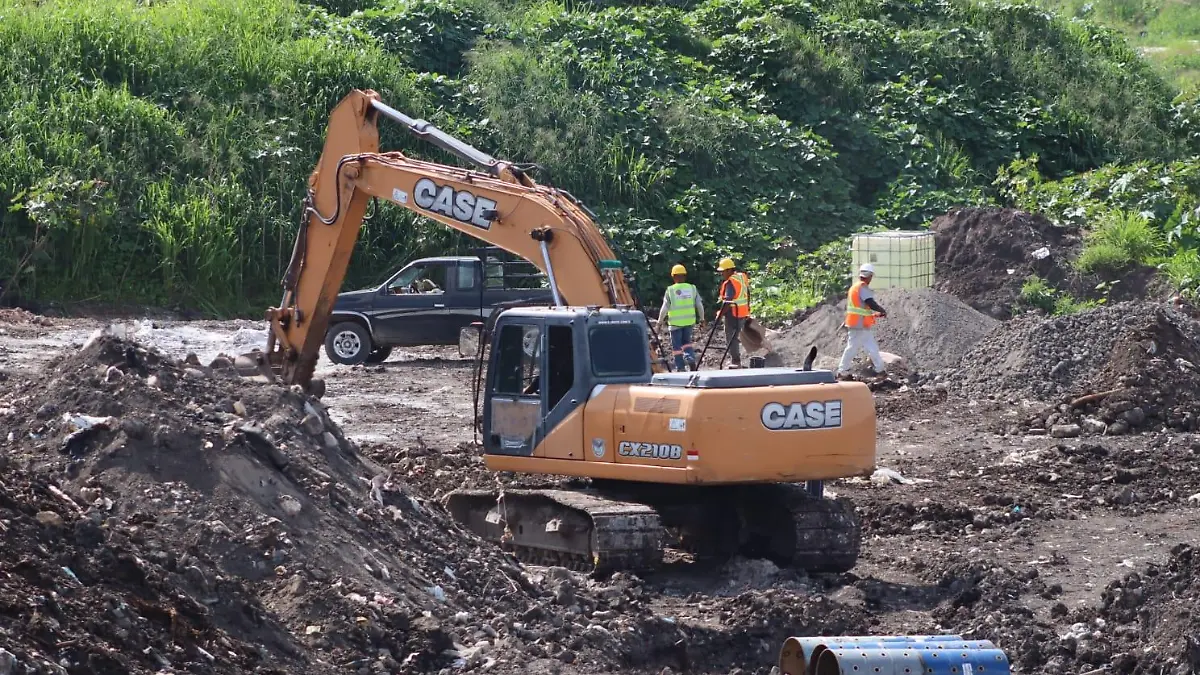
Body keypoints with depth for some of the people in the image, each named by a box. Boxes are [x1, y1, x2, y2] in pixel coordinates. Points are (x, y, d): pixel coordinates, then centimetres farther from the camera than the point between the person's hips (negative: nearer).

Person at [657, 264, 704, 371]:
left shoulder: (670, 290, -8)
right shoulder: (692, 289, 1)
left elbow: (665, 308, -6)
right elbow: (700, 306, 3)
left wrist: (660, 321, 5)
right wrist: (701, 318, 16)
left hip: (675, 322, -3)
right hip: (689, 321, 3)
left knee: (677, 345, 7)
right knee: (687, 342, 19)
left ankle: (680, 368, 5)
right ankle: (691, 359, -5)